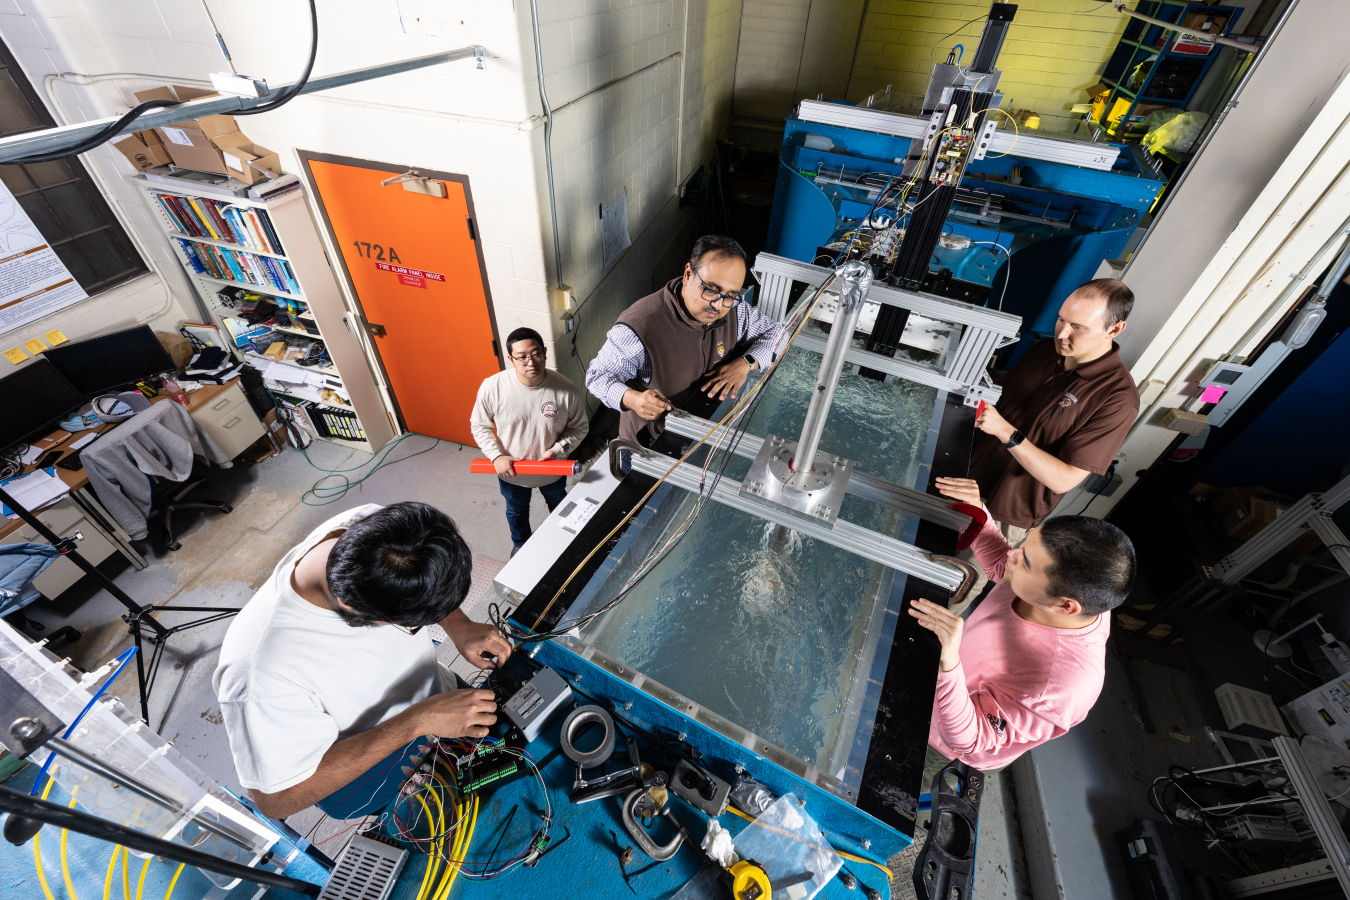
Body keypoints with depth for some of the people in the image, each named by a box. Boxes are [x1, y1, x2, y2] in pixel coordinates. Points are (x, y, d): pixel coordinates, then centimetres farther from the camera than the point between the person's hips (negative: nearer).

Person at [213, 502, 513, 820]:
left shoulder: (372, 527, -27)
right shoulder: (265, 671, -41)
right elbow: (275, 799, -27)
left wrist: (460, 627, -19)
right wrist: (416, 723, -34)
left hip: (436, 694, 5)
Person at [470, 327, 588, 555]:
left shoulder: (566, 389, -28)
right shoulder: (492, 387, -26)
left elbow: (579, 428, -12)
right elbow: (479, 425, -10)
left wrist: (557, 451, -27)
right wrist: (496, 456, -22)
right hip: (510, 471, 0)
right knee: (516, 511, 31)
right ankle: (520, 543, 66)